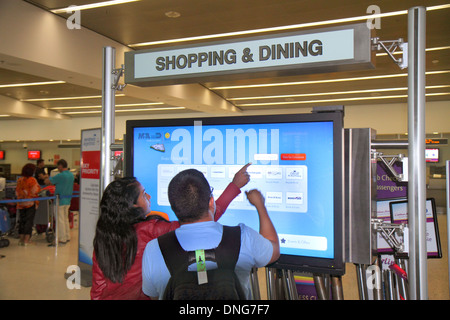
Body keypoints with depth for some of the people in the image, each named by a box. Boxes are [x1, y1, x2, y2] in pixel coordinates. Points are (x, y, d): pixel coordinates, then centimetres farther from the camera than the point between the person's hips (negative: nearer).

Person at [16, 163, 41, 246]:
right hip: (30, 203, -5)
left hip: (21, 204, 5)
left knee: (22, 221, 12)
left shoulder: (19, 180, 5)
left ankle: (21, 239, 17)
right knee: (29, 221, 1)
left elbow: (17, 192, 12)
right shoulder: (32, 180, -13)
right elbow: (35, 191, -15)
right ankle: (26, 240, 2)